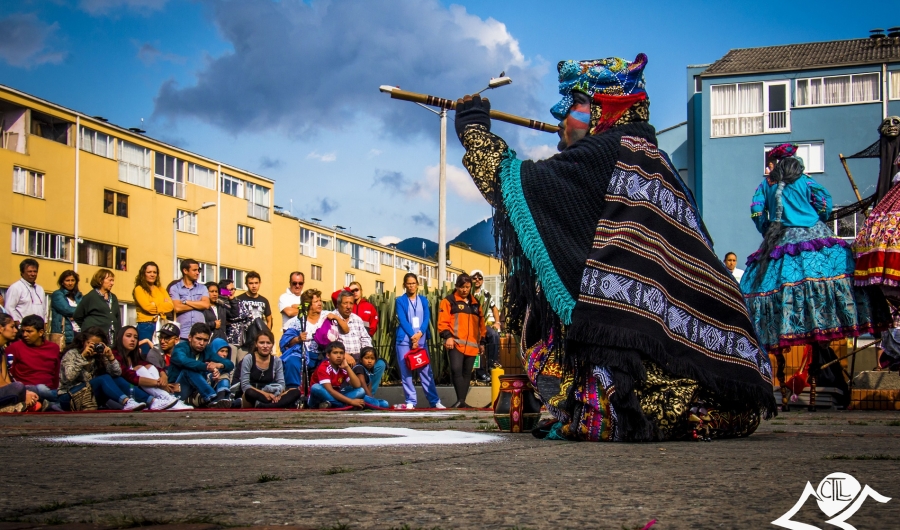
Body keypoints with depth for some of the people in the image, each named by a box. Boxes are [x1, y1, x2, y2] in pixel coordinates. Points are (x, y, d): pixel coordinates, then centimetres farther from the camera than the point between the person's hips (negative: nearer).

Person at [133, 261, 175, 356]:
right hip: (145, 326, -5)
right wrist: (163, 304, 1)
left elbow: (171, 306, 5)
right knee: (147, 356, -4)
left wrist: (155, 305, -6)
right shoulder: (139, 289, 1)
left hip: (161, 326, 5)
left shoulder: (160, 289, 18)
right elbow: (147, 307, -11)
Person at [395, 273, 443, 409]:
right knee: (406, 372, -2)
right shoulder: (400, 301, 6)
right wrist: (412, 336, -14)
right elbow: (402, 320, -4)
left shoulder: (424, 300, 14)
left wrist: (419, 334, -12)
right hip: (404, 339, -2)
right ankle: (410, 401, 2)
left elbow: (427, 319, 4)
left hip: (421, 339, 2)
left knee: (426, 371, 1)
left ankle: (435, 401, 2)